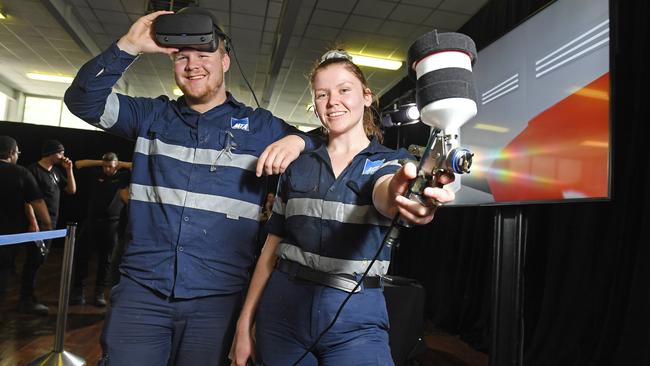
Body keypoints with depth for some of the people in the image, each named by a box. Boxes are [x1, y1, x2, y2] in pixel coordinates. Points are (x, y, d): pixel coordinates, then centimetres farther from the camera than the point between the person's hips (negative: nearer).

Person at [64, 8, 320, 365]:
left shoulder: (262, 126, 7)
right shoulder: (151, 115, 13)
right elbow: (83, 100, 5)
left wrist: (297, 141, -15)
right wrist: (128, 46, -6)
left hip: (217, 298, -1)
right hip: (140, 288, 2)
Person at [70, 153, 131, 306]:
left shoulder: (122, 177, 2)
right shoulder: (96, 175, 9)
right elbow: (78, 164, 12)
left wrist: (122, 164, -1)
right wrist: (99, 162, 6)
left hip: (111, 224, -2)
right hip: (91, 221, 2)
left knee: (105, 260, 4)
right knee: (82, 256, 3)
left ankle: (99, 293, 13)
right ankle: (77, 290, 13)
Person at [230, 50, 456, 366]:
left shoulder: (392, 162, -1)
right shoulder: (297, 166, 7)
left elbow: (383, 195, -26)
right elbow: (272, 247, 7)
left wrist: (397, 193, -50)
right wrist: (244, 325, 3)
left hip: (355, 319, -2)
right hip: (283, 310, 3)